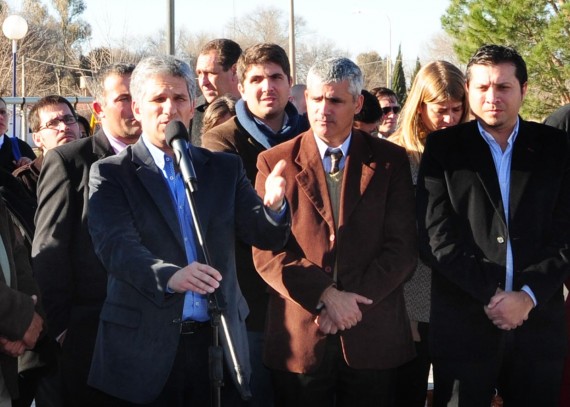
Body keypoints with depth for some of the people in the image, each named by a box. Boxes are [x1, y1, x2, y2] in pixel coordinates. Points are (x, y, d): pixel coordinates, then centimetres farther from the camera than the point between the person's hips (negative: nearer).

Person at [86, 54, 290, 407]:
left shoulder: (226, 169, 10)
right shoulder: (111, 174, 0)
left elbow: (267, 237, 4)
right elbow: (115, 245, -15)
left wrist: (274, 206, -19)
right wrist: (169, 276, -34)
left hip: (218, 341, 3)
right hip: (142, 348, -3)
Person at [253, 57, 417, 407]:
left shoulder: (390, 160, 5)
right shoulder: (275, 162, 3)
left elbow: (403, 246, -1)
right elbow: (267, 252, -4)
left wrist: (354, 299, -13)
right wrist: (325, 296, -15)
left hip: (374, 336, 1)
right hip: (299, 338, 0)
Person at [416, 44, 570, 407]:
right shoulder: (444, 147, 2)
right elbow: (437, 236, -6)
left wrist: (529, 296, -11)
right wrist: (491, 294, -12)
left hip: (539, 321, 1)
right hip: (464, 323, -1)